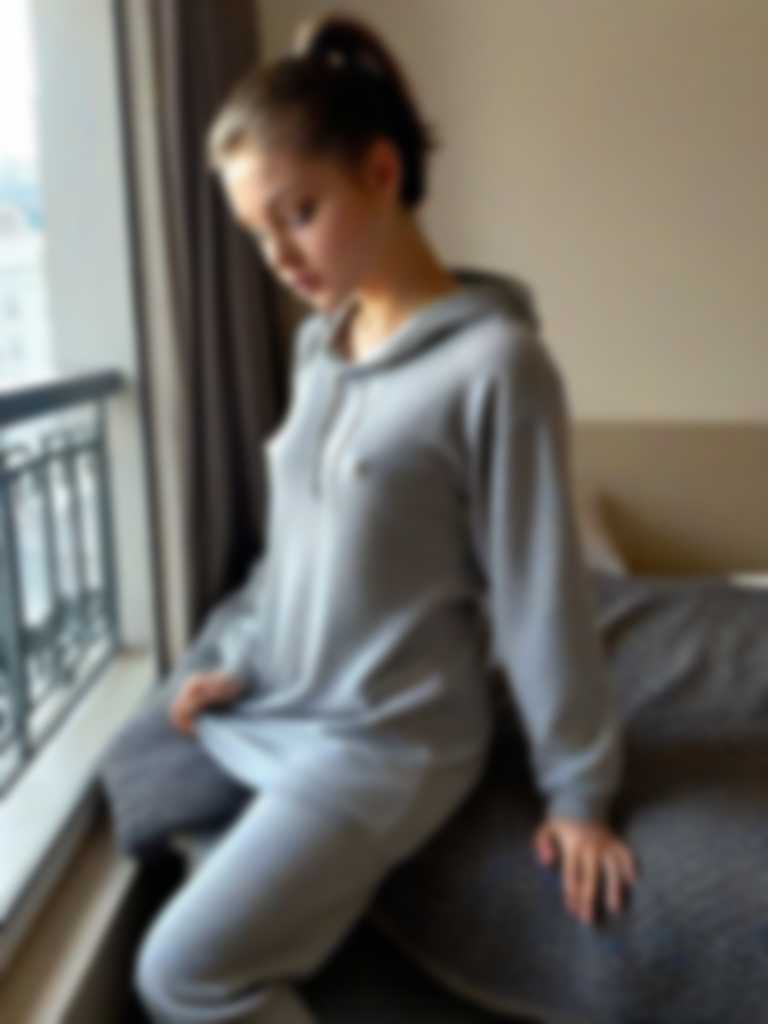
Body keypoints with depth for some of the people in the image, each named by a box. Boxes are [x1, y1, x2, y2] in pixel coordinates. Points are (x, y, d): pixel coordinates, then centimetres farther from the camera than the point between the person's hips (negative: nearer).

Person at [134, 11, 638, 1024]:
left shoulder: (496, 361, -19)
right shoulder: (317, 344, 4)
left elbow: (540, 594, -15)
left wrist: (578, 789, -7)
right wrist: (244, 661, 9)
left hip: (394, 739, -7)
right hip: (274, 711, 8)